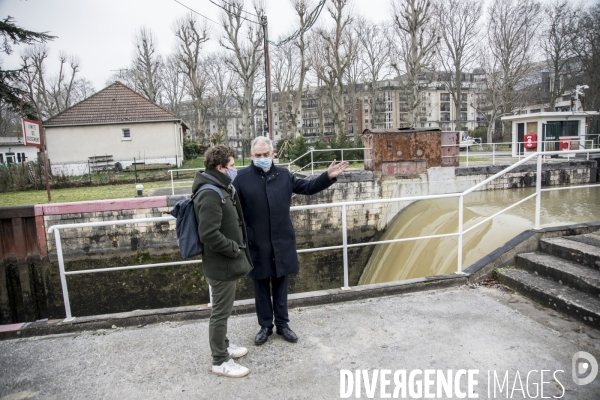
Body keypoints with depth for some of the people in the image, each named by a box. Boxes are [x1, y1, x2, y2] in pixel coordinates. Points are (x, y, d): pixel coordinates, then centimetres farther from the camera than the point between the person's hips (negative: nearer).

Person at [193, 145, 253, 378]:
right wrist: (234, 249, -19)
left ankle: (223, 346, 40)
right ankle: (220, 361, 20)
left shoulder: (221, 188, 9)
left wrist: (237, 248, 11)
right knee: (221, 312, 4)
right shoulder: (210, 194, -23)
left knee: (223, 310, 23)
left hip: (226, 262, 10)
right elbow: (209, 234, -30)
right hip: (221, 264, -10)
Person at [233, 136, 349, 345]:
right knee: (261, 286, 12)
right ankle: (265, 326, 30)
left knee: (280, 284, 15)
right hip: (256, 244, -2)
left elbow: (308, 187, 11)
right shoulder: (241, 178, -6)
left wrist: (328, 176, -2)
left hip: (282, 242, 2)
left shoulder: (284, 174, 4)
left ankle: (282, 324, 32)